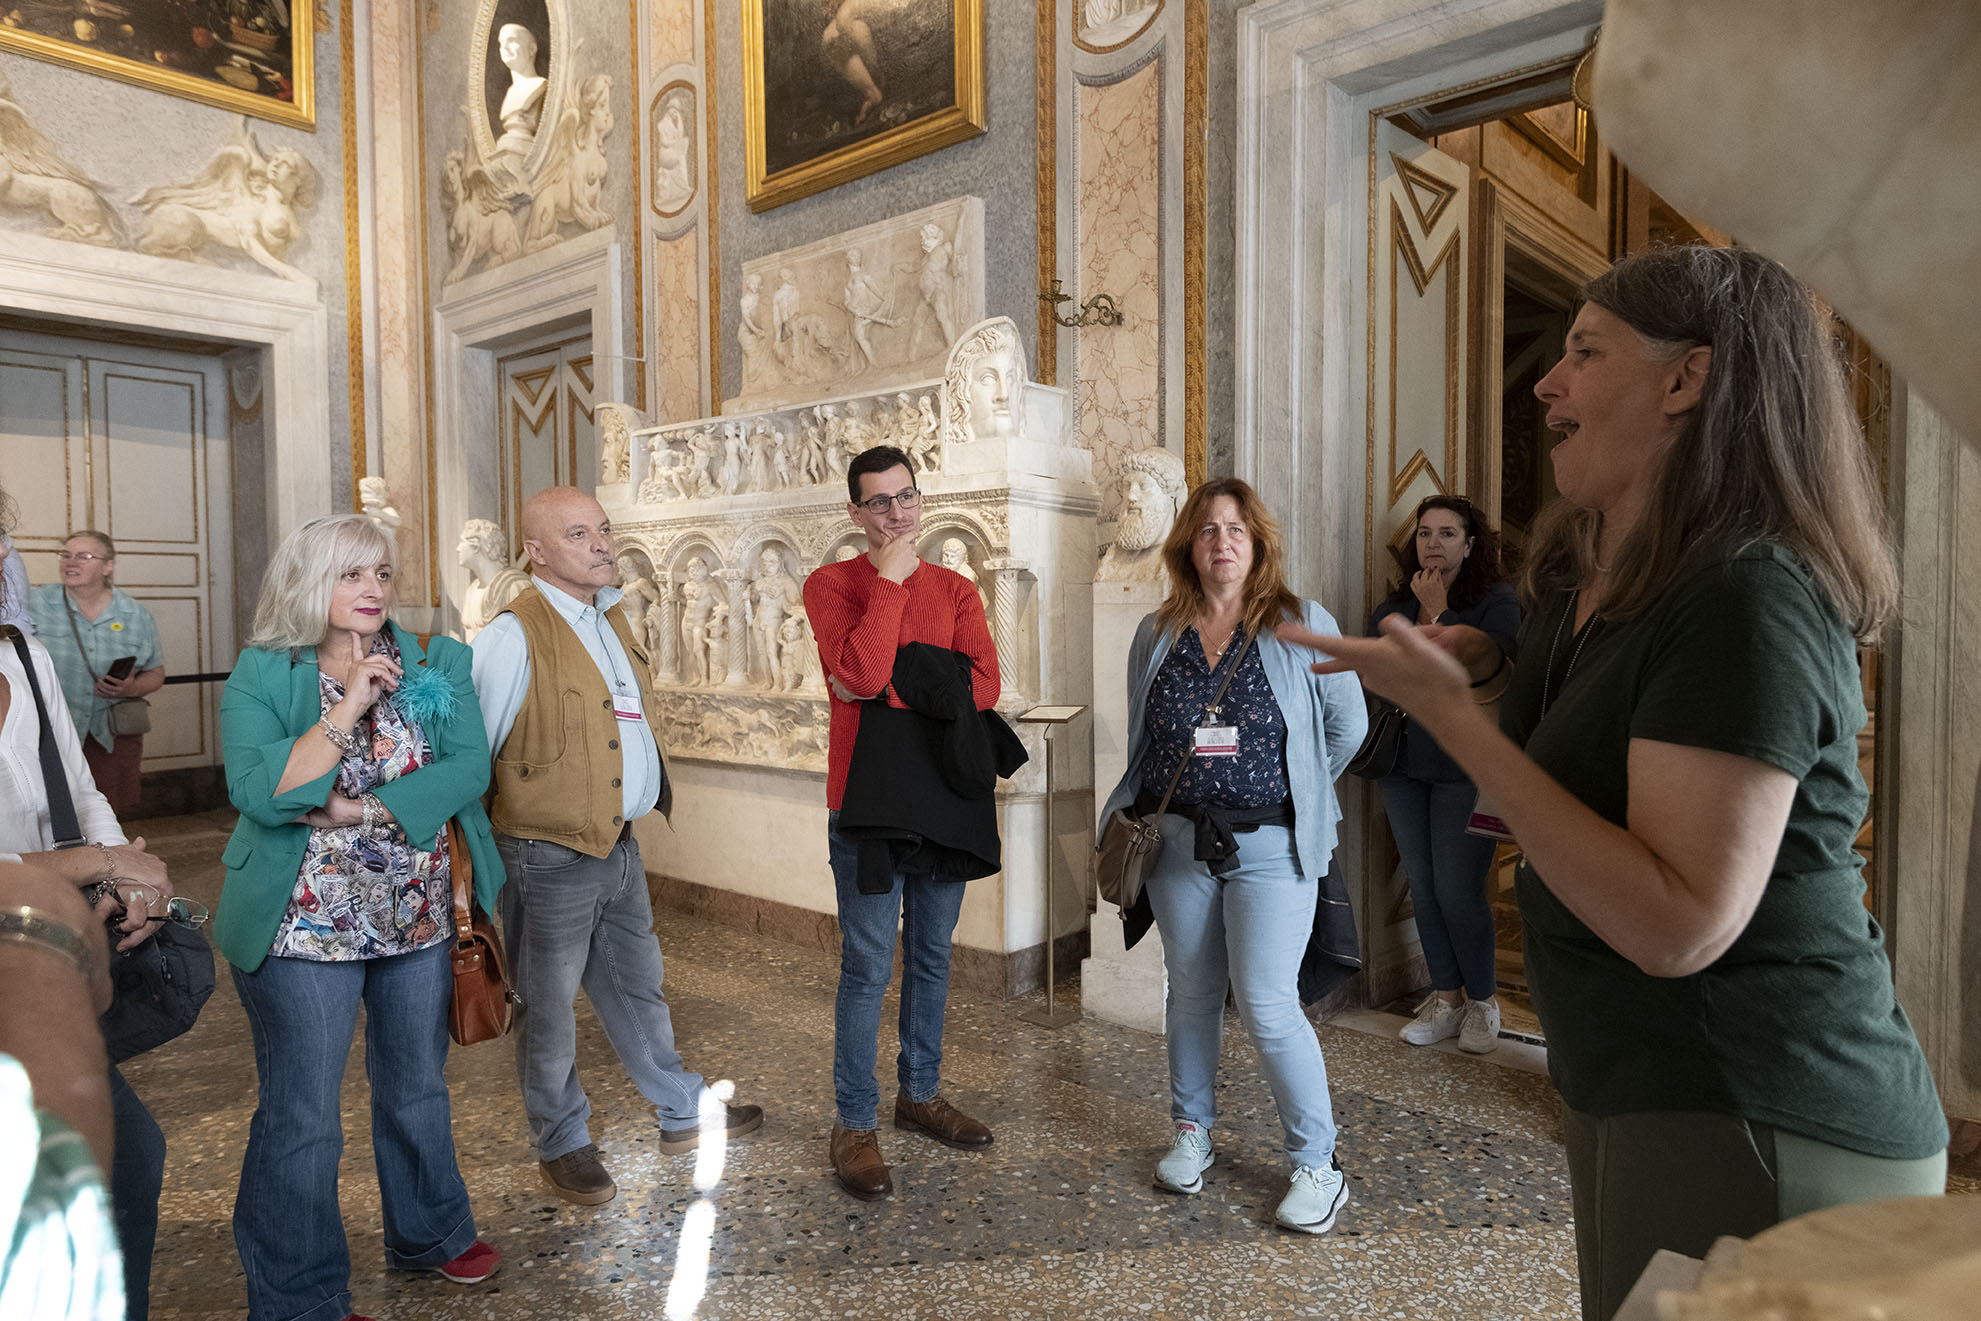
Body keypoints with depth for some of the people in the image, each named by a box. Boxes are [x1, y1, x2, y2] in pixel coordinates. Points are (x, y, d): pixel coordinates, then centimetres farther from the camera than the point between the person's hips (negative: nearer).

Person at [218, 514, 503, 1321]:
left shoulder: (433, 665, 1)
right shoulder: (261, 675, -6)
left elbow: (470, 767, -12)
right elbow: (260, 794, -20)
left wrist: (359, 811, -19)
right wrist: (346, 709, -23)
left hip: (421, 916, 3)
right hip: (308, 924, -3)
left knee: (416, 1089, 20)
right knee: (301, 1119, 7)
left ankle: (428, 1234, 42)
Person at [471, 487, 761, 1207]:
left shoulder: (611, 618, 9)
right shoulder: (514, 635, -18)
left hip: (619, 846, 8)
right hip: (550, 858, -7)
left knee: (637, 987, 21)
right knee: (549, 1009, 11)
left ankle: (683, 1113, 37)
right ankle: (562, 1146, 31)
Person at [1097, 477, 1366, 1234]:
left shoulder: (1304, 626, -5)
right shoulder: (1157, 634, 5)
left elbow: (1348, 727, 4)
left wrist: (1296, 792, 11)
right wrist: (1136, 815, 11)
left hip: (1270, 845, -3)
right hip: (1179, 842, 4)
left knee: (1267, 1006, -5)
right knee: (1191, 994, 15)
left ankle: (1318, 1164, 14)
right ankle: (1192, 1132, 34)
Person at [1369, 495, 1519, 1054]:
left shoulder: (1497, 601, -3)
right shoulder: (1395, 605, 10)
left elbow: (1483, 664, -22)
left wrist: (1438, 613, -17)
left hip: (1465, 766, -4)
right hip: (1405, 764, 5)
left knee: (1457, 891, -4)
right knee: (1422, 888, 10)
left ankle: (1483, 1002, 19)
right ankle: (1446, 999, 25)